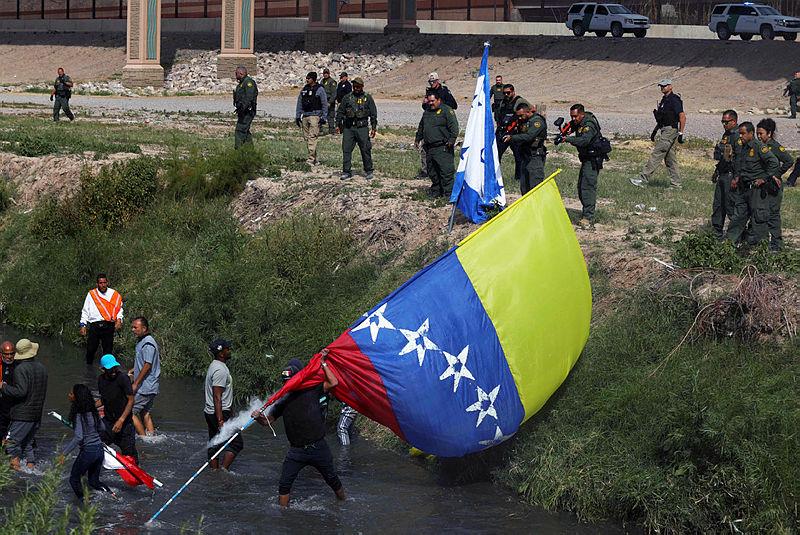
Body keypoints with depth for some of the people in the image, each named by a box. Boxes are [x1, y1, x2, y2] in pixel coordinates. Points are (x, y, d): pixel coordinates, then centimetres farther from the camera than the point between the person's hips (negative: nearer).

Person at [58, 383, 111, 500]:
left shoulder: (78, 415, -18)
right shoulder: (93, 412, 4)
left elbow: (78, 437, -26)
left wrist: (64, 453, -24)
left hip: (87, 450, -8)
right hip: (99, 449, 8)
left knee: (74, 479, 12)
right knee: (94, 481, 21)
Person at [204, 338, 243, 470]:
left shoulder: (215, 366, 15)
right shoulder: (220, 370, -18)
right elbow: (217, 397, -23)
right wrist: (220, 421, -25)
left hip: (210, 413, 10)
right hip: (219, 413, -10)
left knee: (214, 445, 11)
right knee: (237, 443, -7)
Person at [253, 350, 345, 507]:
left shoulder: (312, 392, -2)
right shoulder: (284, 401, 2)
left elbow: (333, 383, -13)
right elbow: (268, 421, 5)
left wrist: (323, 364, -10)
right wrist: (259, 417, -17)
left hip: (318, 447, -1)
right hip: (296, 451, 1)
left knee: (333, 480, 13)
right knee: (284, 485, -9)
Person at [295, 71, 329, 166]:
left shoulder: (319, 89, -2)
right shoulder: (304, 89, 14)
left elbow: (325, 104, -2)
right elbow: (299, 103, 19)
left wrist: (323, 117, -8)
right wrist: (297, 116, 13)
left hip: (315, 115, -6)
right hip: (305, 116, 6)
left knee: (312, 137, -15)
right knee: (306, 137, 6)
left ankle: (311, 159, -20)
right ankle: (314, 159, 14)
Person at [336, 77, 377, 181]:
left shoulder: (368, 98, 5)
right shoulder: (347, 97, 9)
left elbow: (373, 114, 5)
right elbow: (340, 112, 13)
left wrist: (374, 128, 0)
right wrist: (338, 125, 7)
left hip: (362, 128, -2)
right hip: (348, 128, 2)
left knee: (365, 150, 0)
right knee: (346, 150, -2)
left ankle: (368, 171, 11)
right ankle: (346, 171, 3)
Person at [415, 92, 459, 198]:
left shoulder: (446, 110, -5)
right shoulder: (427, 112, 19)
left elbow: (454, 126, -12)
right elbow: (421, 127, 32)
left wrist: (452, 139, -19)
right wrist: (418, 138, 28)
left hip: (443, 149, -8)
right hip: (429, 148, 8)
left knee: (446, 171, -11)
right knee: (432, 172, 12)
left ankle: (448, 193, -9)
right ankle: (435, 192, 22)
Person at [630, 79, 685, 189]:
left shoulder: (674, 100, -13)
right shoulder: (664, 100, 17)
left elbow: (682, 116, -17)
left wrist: (680, 133, -20)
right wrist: (655, 131, 23)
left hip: (670, 131, -10)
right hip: (663, 131, 10)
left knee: (656, 155, -11)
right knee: (670, 158, 11)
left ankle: (643, 179, -13)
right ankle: (676, 183, 14)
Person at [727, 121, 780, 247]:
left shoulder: (759, 146, -14)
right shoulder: (744, 147, 12)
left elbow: (774, 163, -21)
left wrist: (764, 179, -18)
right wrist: (737, 178, 11)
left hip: (757, 189, -9)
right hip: (744, 188, 9)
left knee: (757, 219, -1)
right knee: (738, 217, 11)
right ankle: (730, 242, 16)